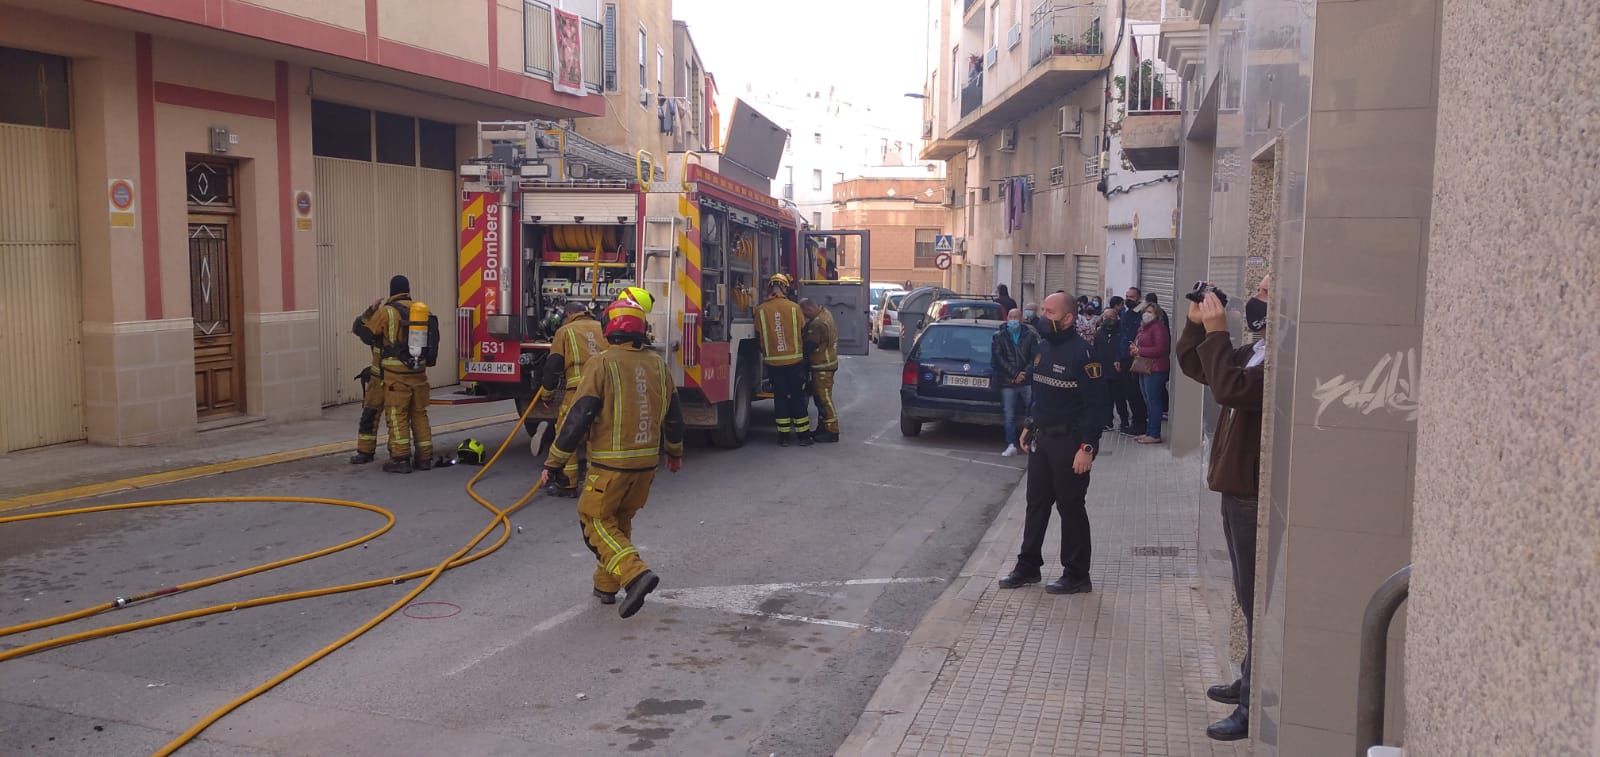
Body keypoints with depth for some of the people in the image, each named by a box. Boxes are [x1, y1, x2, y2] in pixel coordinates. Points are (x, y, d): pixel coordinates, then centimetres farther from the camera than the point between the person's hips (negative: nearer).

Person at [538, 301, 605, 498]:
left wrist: (547, 392, 17)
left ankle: (568, 484, 6)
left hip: (578, 390, -4)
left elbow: (553, 365, 6)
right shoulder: (603, 328, 19)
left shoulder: (565, 331, 10)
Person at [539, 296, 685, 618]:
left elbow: (579, 417, -15)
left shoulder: (602, 364, -12)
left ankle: (635, 573, -14)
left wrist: (554, 463, -8)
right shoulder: (658, 364, 5)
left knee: (596, 520, 5)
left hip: (610, 464, -6)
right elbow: (674, 414, 14)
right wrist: (675, 452, 31)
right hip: (647, 462, 6)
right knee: (621, 520, 21)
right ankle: (606, 586, 28)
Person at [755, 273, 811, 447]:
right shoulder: (794, 308, -6)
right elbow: (802, 334, -1)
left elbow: (759, 336, 3)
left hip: (773, 362, 1)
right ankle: (803, 435, 10)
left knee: (780, 397, 9)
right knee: (798, 397, 7)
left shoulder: (761, 310, -3)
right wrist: (802, 354, 13)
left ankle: (783, 435, 9)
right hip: (794, 360, -1)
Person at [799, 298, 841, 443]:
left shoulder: (818, 324, -25)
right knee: (820, 397, 17)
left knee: (824, 398, -6)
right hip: (826, 364, 11)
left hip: (822, 367, -11)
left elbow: (808, 346, -19)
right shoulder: (824, 312, 7)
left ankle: (832, 431, -2)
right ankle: (822, 428, 25)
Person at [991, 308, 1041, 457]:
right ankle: (1011, 445, 3)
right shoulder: (999, 337, 6)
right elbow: (998, 359, -2)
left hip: (1027, 381, 0)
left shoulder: (1031, 335, 5)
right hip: (1007, 383, 0)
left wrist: (1024, 374, -10)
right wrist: (1014, 374, -10)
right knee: (1010, 416, 1)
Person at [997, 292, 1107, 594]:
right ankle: (1028, 566, 25)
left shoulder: (1082, 353, -17)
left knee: (1070, 508, 1)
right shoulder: (1043, 346, 9)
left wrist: (1087, 448, -22)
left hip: (1068, 442, -8)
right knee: (1036, 504, 14)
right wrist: (1029, 427, 18)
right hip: (1041, 438, 8)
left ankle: (1077, 575, 12)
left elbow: (1094, 403, -19)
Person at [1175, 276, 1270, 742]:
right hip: (1237, 488, 10)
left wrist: (1216, 332, -22)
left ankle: (1255, 708, 3)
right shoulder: (1256, 351, 14)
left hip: (1255, 493, -10)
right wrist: (1196, 323, 7)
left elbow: (1231, 388, -30)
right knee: (1249, 598, 20)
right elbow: (1194, 367, 21)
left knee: (1256, 601, -4)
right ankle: (1250, 683, 34)